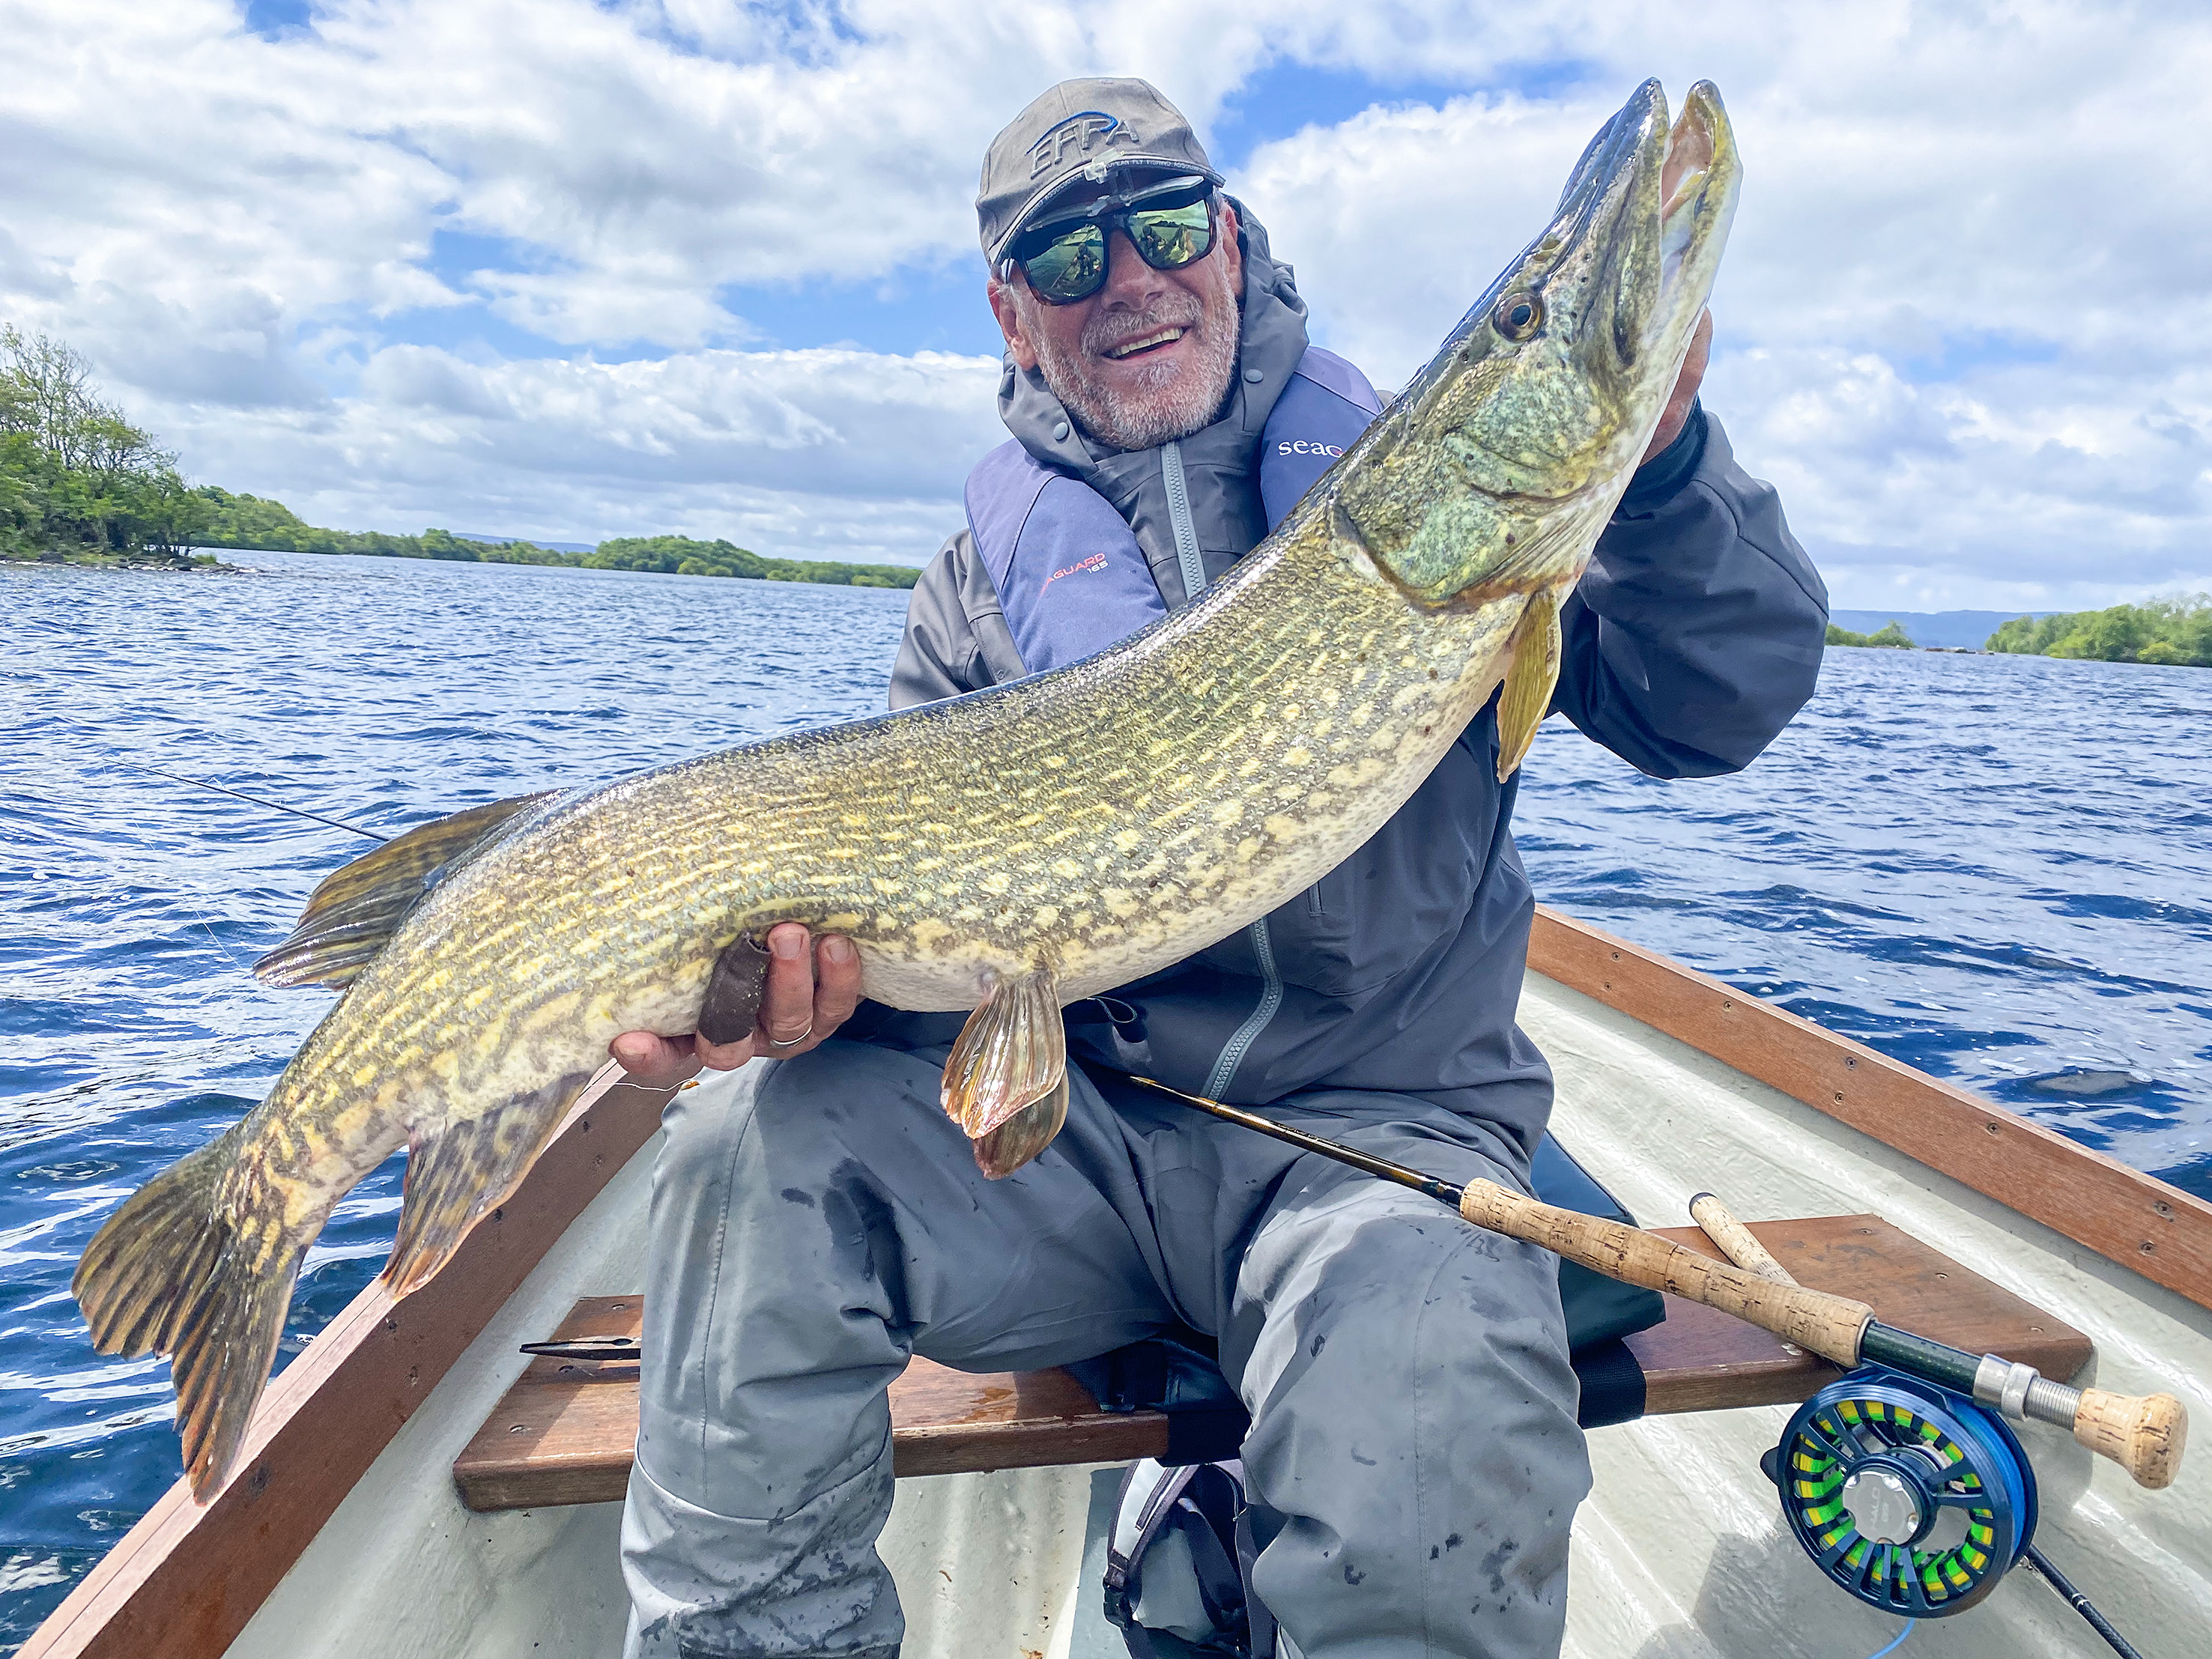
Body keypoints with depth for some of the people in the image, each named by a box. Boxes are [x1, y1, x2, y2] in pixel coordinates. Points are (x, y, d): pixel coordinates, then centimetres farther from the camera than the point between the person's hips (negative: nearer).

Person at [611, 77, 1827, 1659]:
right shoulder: (985, 581, 9)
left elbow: (1721, 713, 0)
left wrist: (1660, 457, -18)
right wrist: (827, 963, -21)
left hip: (1385, 1127, -1)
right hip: (1070, 1126, 3)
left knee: (1428, 1470, -31)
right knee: (758, 1151, -21)